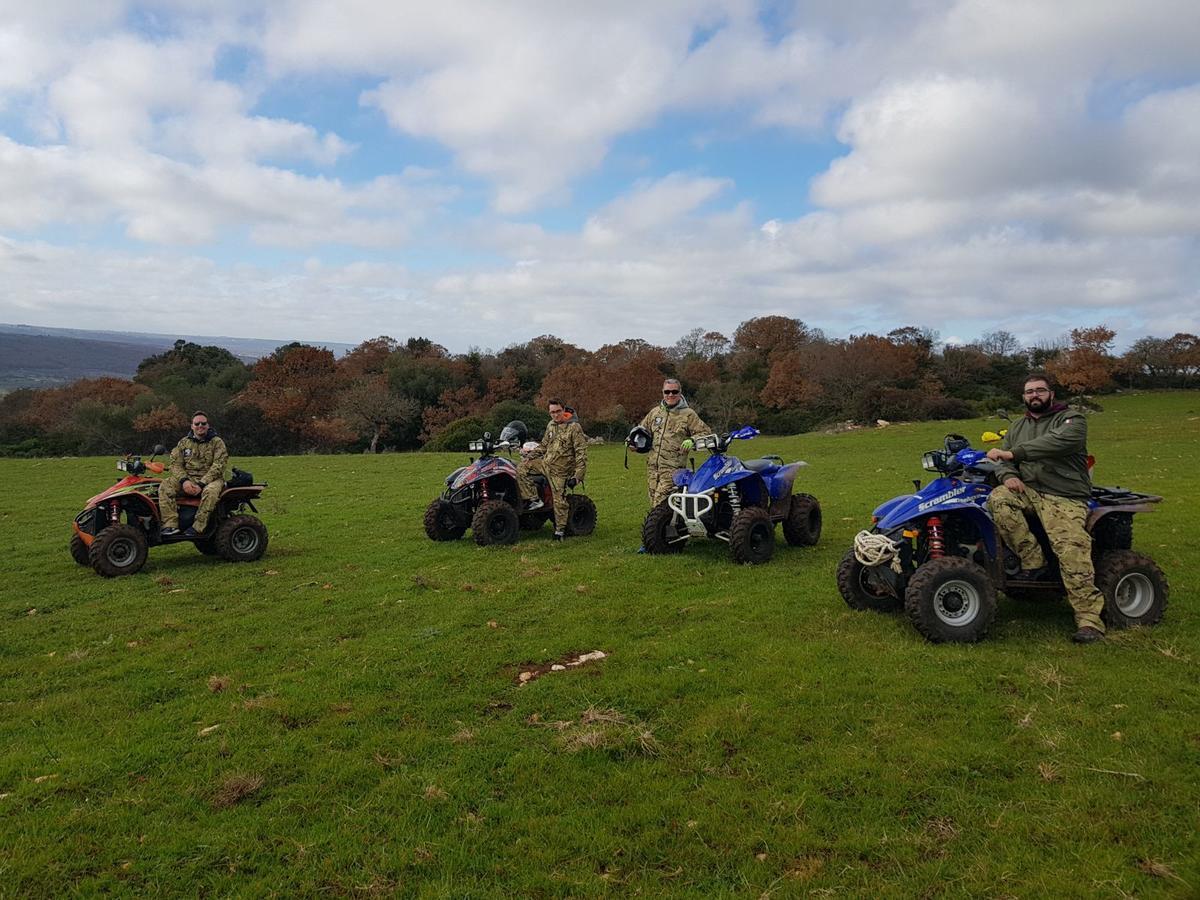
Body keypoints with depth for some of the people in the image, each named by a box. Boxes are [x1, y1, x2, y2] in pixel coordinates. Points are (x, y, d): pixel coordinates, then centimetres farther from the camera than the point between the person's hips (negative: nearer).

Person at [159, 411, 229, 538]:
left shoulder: (217, 443, 2)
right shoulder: (184, 443, 14)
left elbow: (217, 467, -9)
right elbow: (176, 464, 6)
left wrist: (201, 484, -19)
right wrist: (184, 481, -15)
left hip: (210, 479, -4)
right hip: (188, 478, 4)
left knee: (210, 491, -38)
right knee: (165, 486, -21)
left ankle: (198, 527, -35)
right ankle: (171, 525, -27)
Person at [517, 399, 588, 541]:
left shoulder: (574, 427, -14)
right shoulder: (551, 425, 8)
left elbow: (581, 453, -16)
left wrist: (577, 476, -21)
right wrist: (529, 454, 7)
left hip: (560, 470, -6)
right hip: (545, 462, 6)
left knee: (559, 501, -2)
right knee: (521, 467, -9)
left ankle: (560, 530, 15)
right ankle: (534, 500, -6)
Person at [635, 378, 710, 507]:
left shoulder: (688, 414, 2)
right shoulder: (655, 412, 16)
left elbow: (705, 432, 0)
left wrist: (692, 440, -18)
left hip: (673, 468, -6)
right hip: (652, 467, 6)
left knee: (660, 503, -18)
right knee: (654, 502, 8)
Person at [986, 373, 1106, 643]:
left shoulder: (1072, 419, 2)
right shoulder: (1018, 427, 22)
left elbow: (1058, 442, -21)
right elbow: (1003, 460, 15)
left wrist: (1013, 453, -27)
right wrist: (1008, 475, -11)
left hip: (1064, 498, -5)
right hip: (1027, 490, 5)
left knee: (1072, 551, -24)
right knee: (999, 499, -28)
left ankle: (1089, 619, -22)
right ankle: (1033, 561, -17)